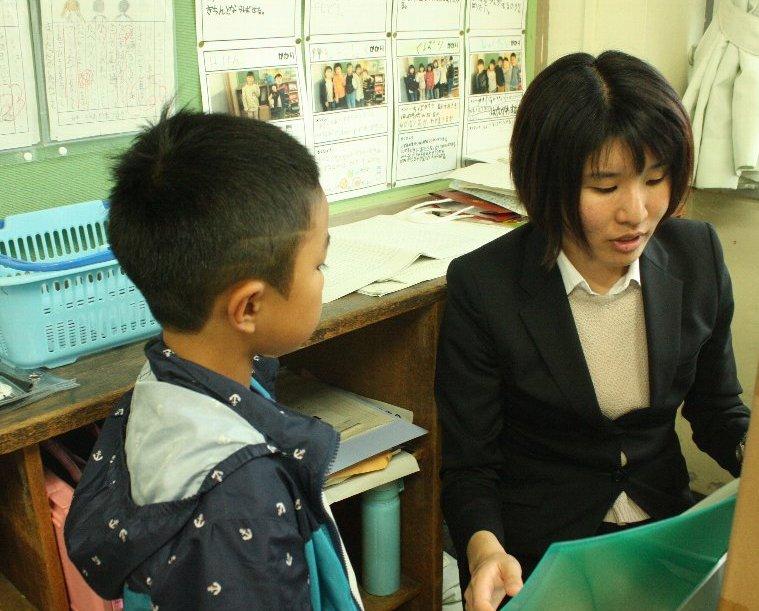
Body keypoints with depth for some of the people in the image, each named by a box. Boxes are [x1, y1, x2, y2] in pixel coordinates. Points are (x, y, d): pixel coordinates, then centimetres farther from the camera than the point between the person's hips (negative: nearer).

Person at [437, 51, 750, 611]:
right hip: (535, 552, -3)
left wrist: (750, 453, -11)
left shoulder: (698, 255, -4)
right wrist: (485, 548, -28)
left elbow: (717, 409, 9)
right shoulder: (482, 286, -17)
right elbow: (469, 466, -9)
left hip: (668, 525, 4)